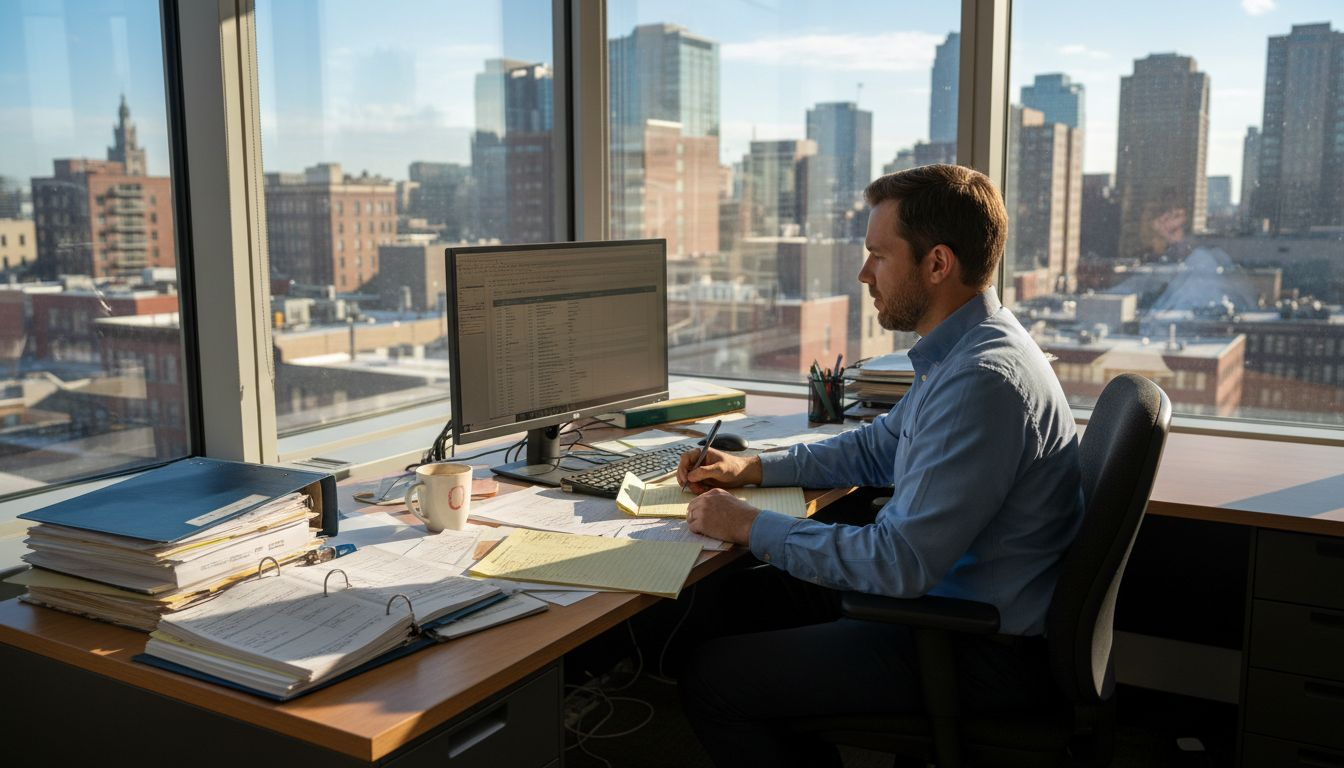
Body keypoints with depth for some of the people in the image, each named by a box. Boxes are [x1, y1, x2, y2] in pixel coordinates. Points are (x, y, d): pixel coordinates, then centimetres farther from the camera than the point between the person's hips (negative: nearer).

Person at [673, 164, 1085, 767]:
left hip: (984, 654, -10)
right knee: (728, 602, 15)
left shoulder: (983, 380, -28)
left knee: (710, 678, -9)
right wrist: (753, 468, 10)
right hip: (943, 589, 10)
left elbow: (900, 561, -29)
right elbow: (878, 448, 20)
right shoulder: (961, 350, 5)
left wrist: (751, 526, -18)